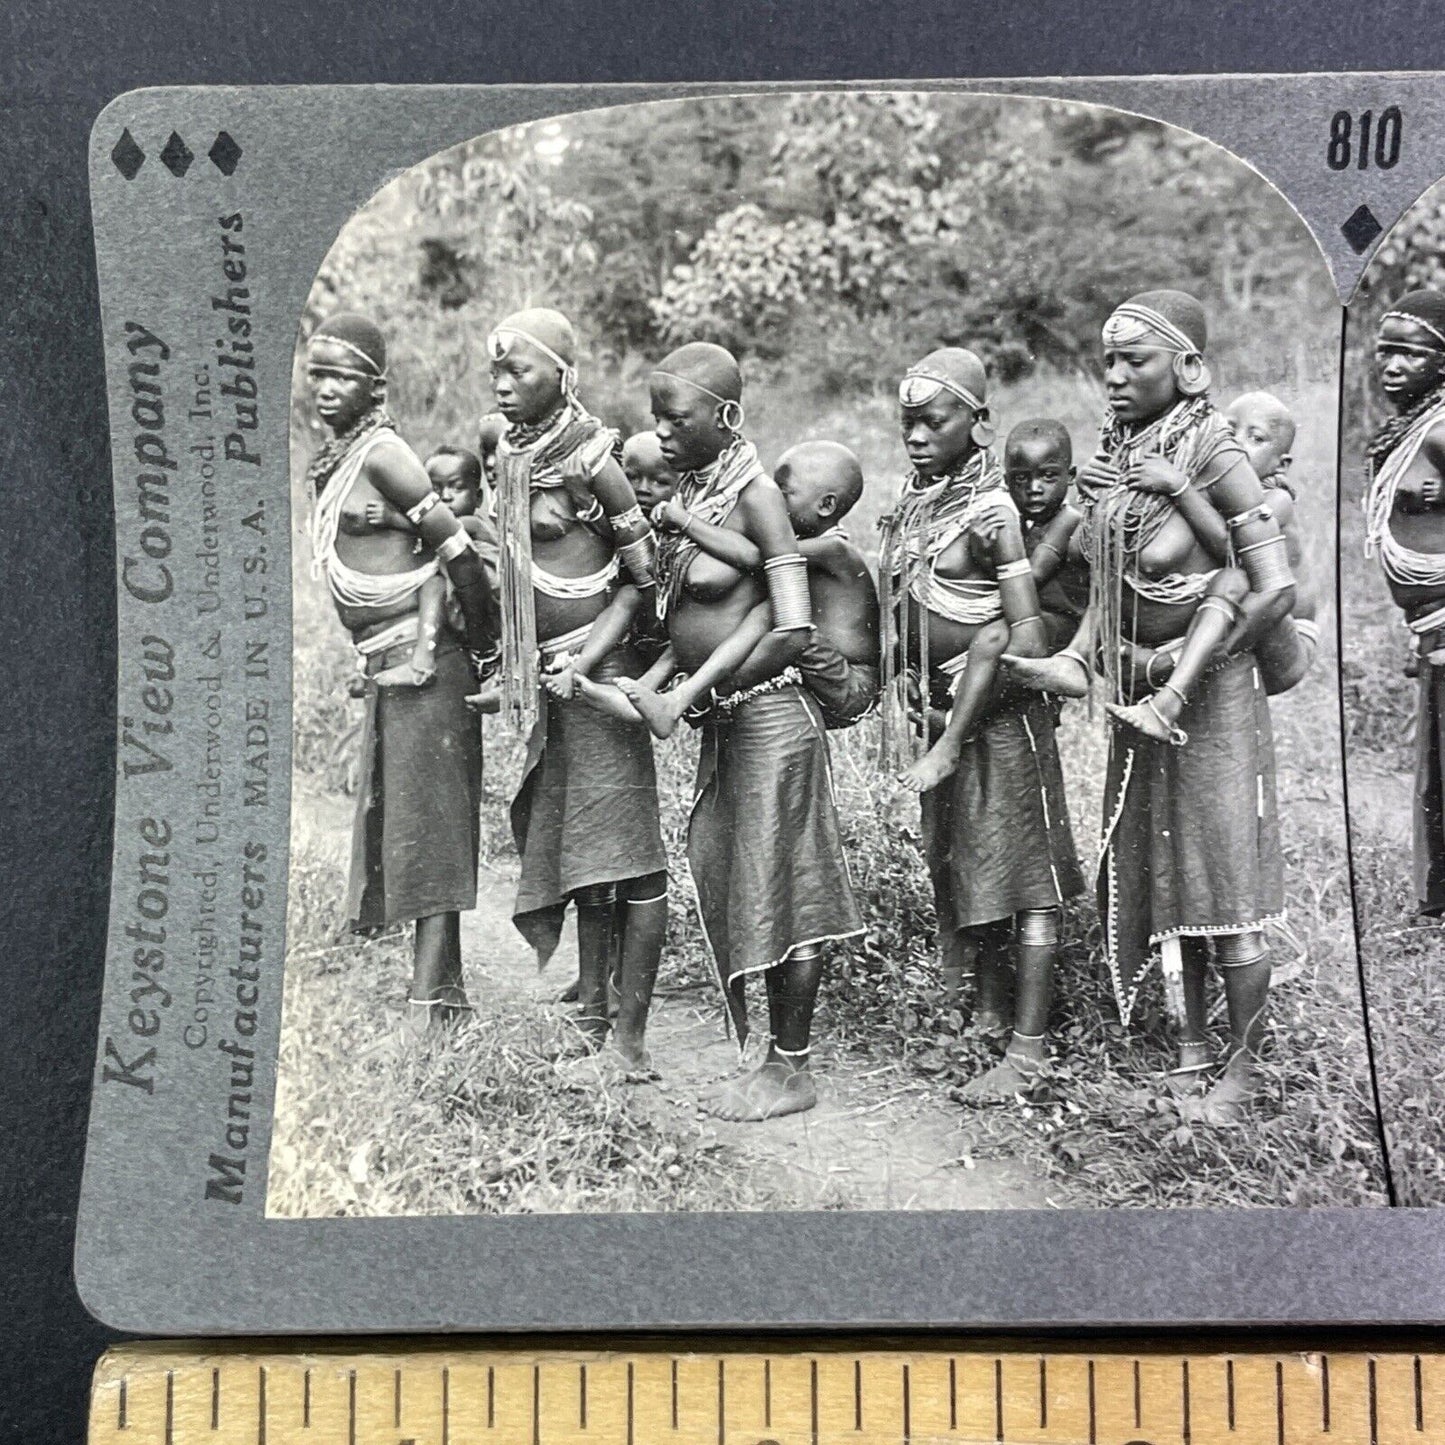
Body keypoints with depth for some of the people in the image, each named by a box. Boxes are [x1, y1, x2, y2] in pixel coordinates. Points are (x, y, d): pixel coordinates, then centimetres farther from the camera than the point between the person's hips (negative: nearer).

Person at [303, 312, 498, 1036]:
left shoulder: (381, 454, -12)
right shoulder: (334, 460, 14)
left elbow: (458, 550, -15)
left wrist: (484, 644, -8)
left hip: (421, 656, -9)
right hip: (385, 661, 9)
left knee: (426, 824, -6)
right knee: (394, 823, 10)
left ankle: (431, 1003, -1)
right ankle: (441, 989, 18)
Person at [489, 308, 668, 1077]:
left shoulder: (585, 458, -11)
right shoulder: (512, 453, 12)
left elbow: (644, 570, -11)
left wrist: (587, 663, -8)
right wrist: (511, 666, 16)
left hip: (595, 667, -8)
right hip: (547, 670, 9)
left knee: (623, 849, -4)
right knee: (575, 845, 13)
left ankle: (630, 1037, 2)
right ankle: (591, 1019, 24)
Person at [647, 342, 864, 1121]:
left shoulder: (755, 494, -14)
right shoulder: (687, 491, 10)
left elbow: (793, 633, -22)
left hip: (769, 715, -9)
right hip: (723, 722, 9)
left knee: (779, 888, 1)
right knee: (721, 878, 13)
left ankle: (790, 1068, 14)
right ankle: (769, 1056, 26)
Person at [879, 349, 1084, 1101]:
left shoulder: (990, 511, -14)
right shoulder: (913, 504, 8)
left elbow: (1026, 632, -18)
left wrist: (966, 712, -11)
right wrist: (901, 707, 1)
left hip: (998, 714, -8)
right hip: (942, 711, 8)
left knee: (1024, 879, -1)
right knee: (958, 864, 15)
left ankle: (1027, 1048, 4)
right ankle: (990, 1011, 31)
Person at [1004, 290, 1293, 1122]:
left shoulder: (1213, 454, -16)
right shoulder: (1117, 457, 5)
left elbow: (1277, 590, -21)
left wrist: (1185, 670, -15)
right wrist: (1076, 661, -1)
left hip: (1213, 693, -7)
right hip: (1139, 687, 8)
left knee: (1226, 881, 2)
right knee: (1160, 875, 15)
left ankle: (1245, 1068, 18)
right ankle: (1192, 1049, 30)